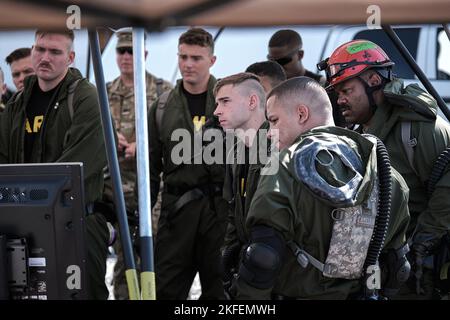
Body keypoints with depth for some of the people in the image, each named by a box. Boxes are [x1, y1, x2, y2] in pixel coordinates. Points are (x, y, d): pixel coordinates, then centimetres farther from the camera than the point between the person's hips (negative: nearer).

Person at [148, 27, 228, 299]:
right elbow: (151, 167, 12)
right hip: (177, 206, 2)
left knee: (218, 287, 7)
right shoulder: (163, 108, 9)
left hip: (220, 206, -2)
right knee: (166, 287, 2)